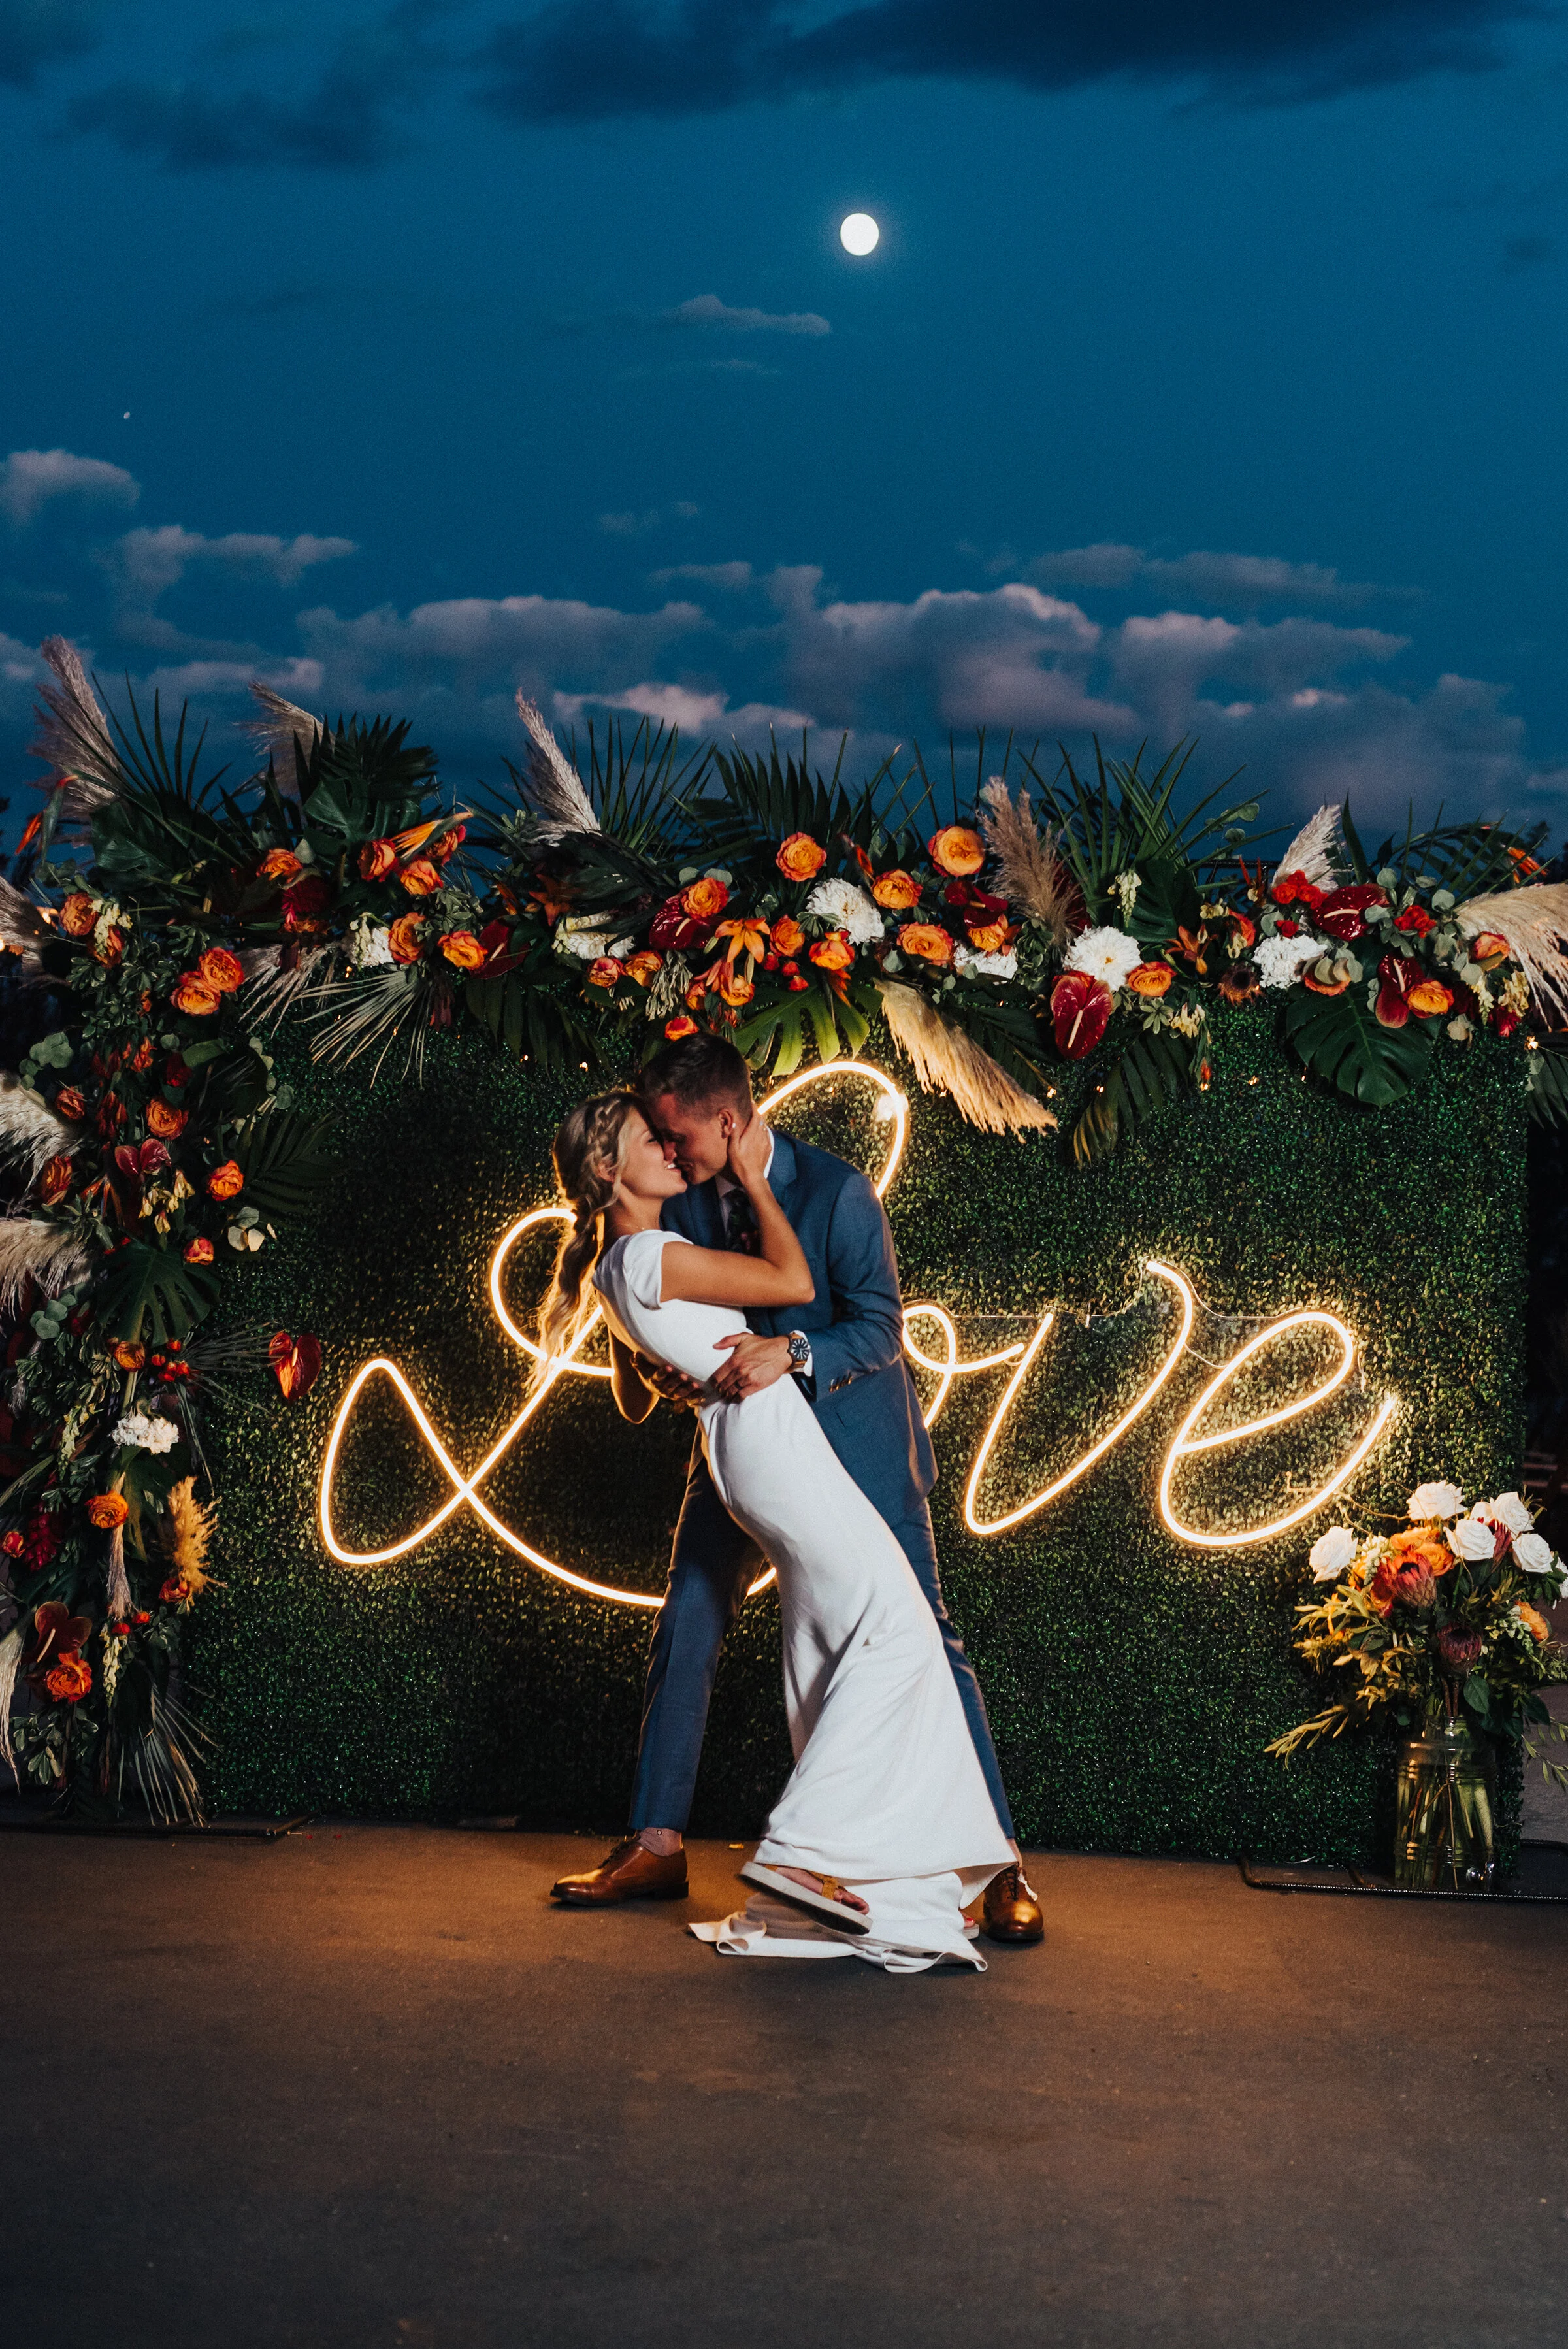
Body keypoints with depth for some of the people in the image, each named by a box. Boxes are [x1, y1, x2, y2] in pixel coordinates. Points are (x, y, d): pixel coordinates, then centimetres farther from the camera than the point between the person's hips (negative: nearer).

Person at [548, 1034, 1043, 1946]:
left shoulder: (836, 1192, -20)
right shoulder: (682, 1197, -3)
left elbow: (882, 1329, -21)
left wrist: (792, 1351, -38)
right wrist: (647, 1361, -16)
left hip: (854, 1438, -6)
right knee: (685, 1633, 5)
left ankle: (1002, 1864, -2)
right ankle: (656, 1845, 16)